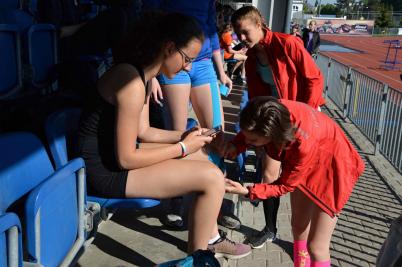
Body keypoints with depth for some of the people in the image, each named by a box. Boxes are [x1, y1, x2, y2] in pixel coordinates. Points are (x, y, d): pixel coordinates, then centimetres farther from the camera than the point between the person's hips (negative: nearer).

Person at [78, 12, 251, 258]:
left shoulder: (142, 75, 6)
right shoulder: (133, 82, -25)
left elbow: (143, 131, 11)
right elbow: (126, 159, -24)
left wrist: (184, 136, 0)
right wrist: (183, 147, -15)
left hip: (115, 155, 10)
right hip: (107, 170, -10)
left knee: (202, 158, 15)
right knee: (212, 177, -15)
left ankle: (210, 238, 27)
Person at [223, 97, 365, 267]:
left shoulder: (303, 144, -43)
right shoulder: (273, 113, -30)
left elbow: (285, 185, -24)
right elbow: (250, 130, -3)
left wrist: (247, 192, -29)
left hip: (331, 167, -6)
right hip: (300, 163, 6)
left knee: (316, 246, -3)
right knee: (298, 225, 21)